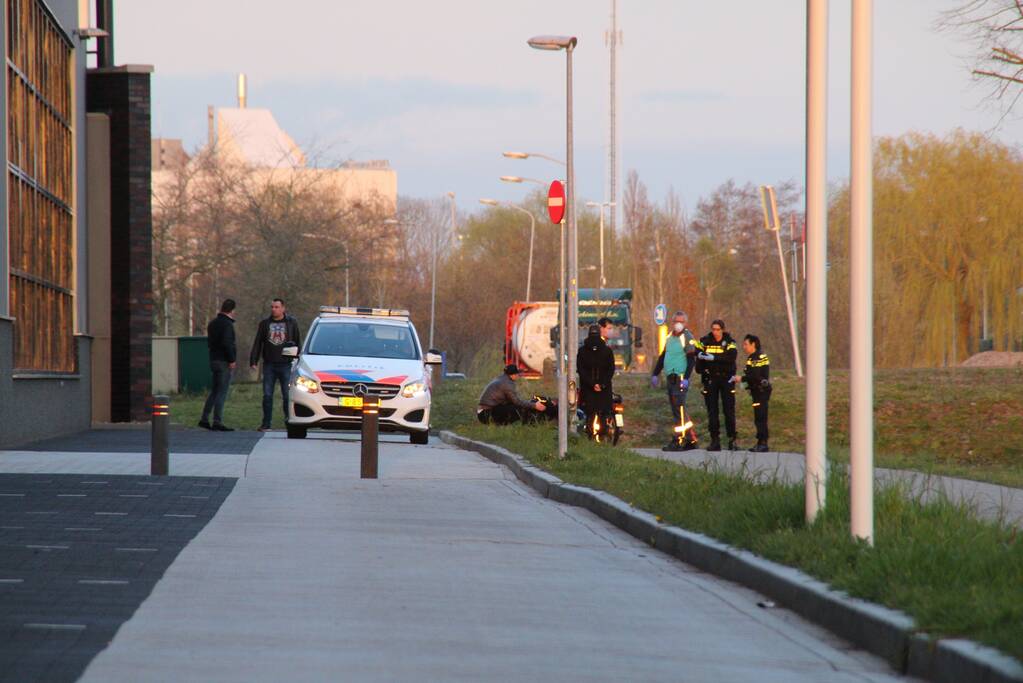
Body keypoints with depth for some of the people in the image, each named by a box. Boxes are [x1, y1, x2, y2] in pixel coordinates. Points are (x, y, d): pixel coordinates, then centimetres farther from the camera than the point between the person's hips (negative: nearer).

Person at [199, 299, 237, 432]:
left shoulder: (213, 323, 15)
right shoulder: (227, 324, -14)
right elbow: (226, 343, -23)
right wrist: (231, 360, -17)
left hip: (214, 360, 9)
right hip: (224, 362, -9)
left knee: (214, 391, 17)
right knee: (222, 392, -7)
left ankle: (204, 419, 17)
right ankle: (217, 422, -8)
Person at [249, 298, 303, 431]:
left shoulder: (292, 323, 4)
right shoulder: (264, 323, 8)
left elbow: (298, 343, 7)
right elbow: (257, 344, 9)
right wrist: (253, 361, 1)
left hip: (286, 365, -2)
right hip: (269, 365, 2)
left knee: (287, 395, -3)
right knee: (267, 395, 1)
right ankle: (266, 423, 5)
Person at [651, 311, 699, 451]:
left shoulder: (687, 338, -7)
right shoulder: (669, 338, 17)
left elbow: (691, 360, -14)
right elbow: (662, 357, 25)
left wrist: (686, 378, -22)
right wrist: (655, 374, 21)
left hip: (681, 378, -8)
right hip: (670, 377, 8)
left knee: (678, 409, -12)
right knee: (677, 410, 9)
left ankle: (677, 441, -13)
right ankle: (691, 439, 14)